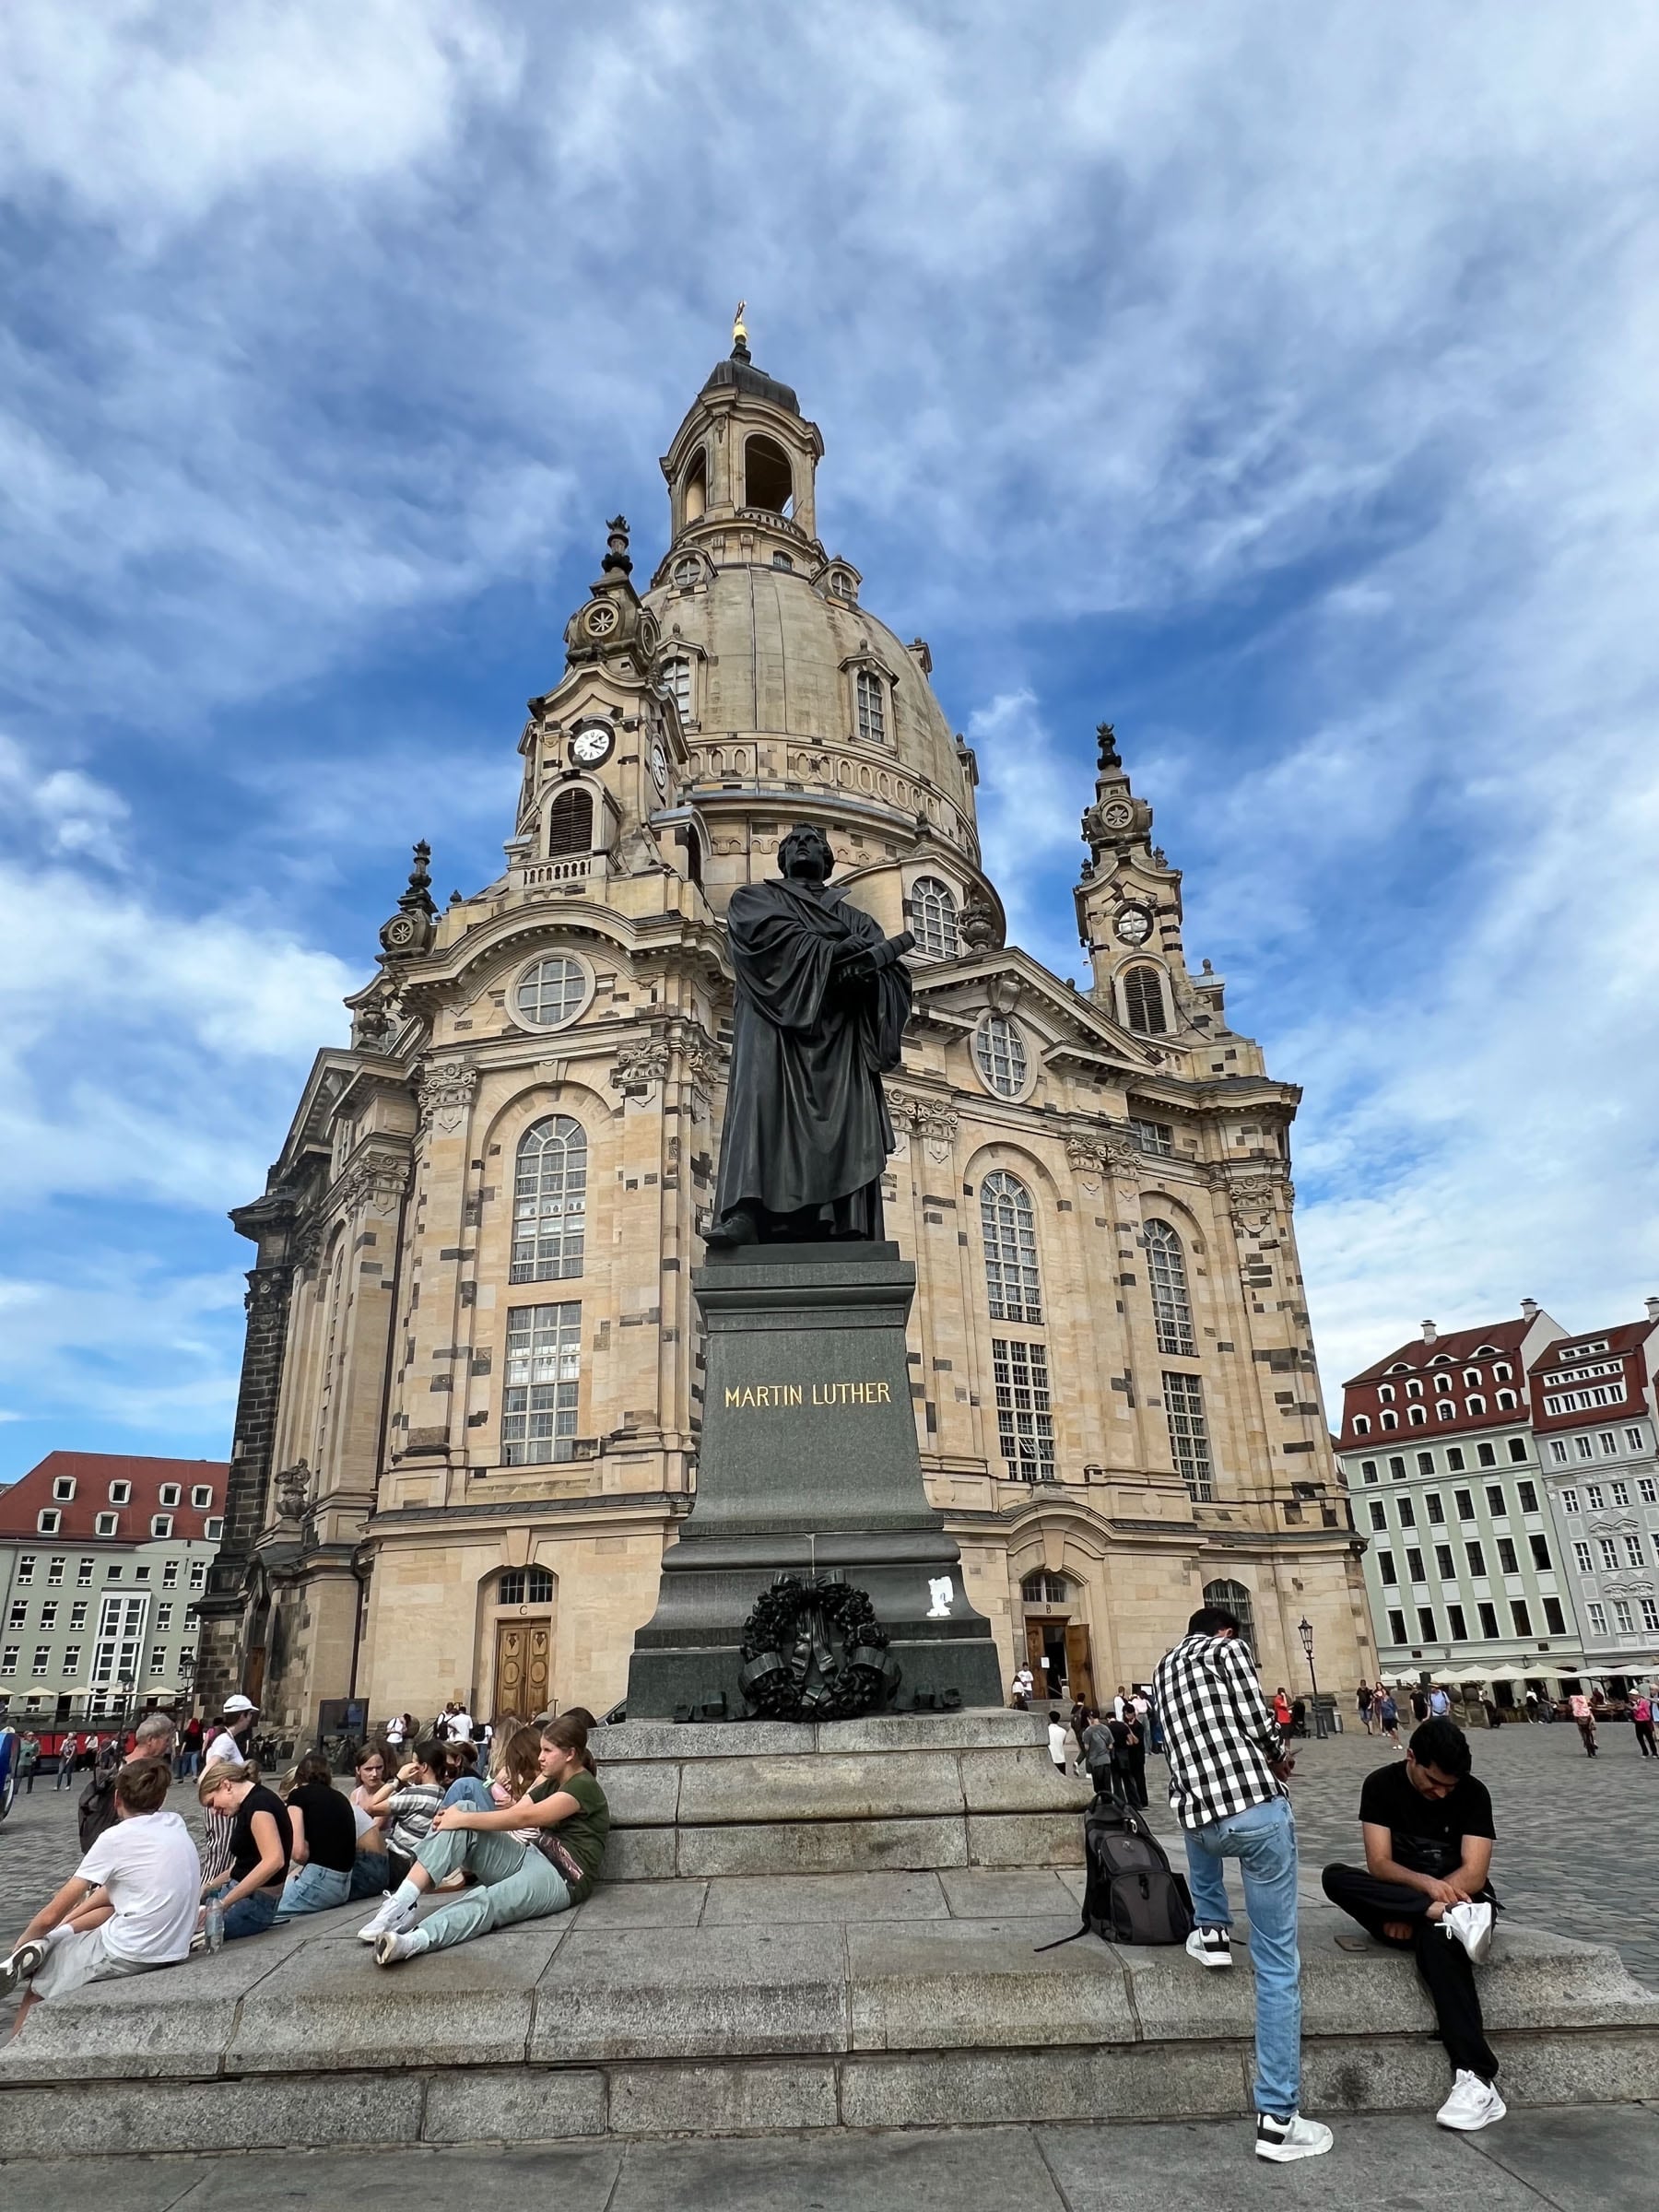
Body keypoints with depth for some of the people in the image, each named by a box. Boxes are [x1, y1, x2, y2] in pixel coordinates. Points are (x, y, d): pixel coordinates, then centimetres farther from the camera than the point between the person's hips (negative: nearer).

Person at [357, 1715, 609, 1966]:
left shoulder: (583, 1786, -8)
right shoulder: (552, 1784, 21)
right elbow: (513, 1814, 7)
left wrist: (463, 1820, -16)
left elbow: (523, 1818, -18)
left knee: (485, 1902, -39)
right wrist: (459, 1817, -9)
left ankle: (409, 1941, -64)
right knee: (464, 1812, -13)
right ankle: (403, 1902, -28)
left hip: (562, 1877, -8)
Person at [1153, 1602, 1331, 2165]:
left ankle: (1211, 1931, 37)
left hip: (1201, 1819, 5)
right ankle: (1277, 2117, 1)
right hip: (1259, 1809, -5)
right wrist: (1280, 1760, 15)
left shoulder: (1163, 1669, 21)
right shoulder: (1229, 1648, 3)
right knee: (1278, 1966, 2)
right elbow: (1257, 1723, -7)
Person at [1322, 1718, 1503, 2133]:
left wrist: (1409, 1914, -22)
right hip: (1396, 1897, 2)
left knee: (1436, 1938, -38)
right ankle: (1447, 1916, -35)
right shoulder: (1381, 1784, -6)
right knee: (1336, 1877, -28)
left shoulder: (1473, 1793, -8)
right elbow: (1379, 1864, -13)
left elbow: (1474, 1874, -14)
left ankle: (1476, 2078, -42)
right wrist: (1425, 1885, -34)